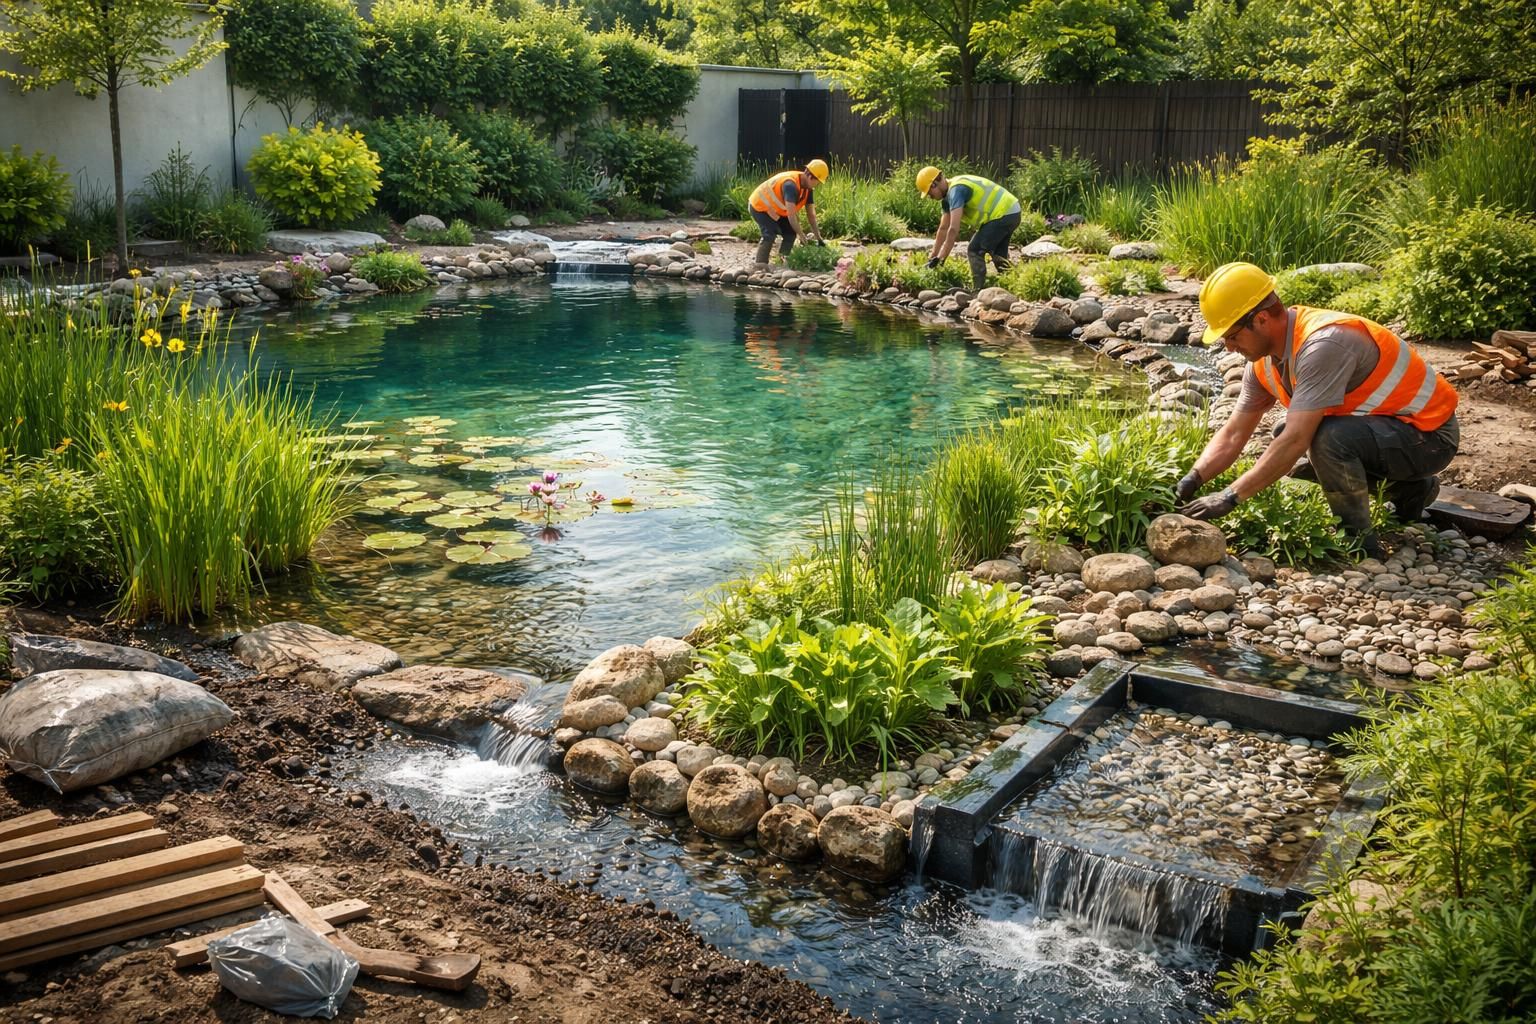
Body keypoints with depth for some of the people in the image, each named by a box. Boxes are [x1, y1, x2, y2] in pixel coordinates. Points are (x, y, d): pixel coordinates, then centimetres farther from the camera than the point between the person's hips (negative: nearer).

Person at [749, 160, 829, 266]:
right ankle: (760, 265, -27)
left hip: (775, 210, 9)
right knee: (770, 234, -26)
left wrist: (818, 238, -6)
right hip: (759, 206, -9)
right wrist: (802, 235, -35)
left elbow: (811, 214, -1)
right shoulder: (791, 185, -35)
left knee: (790, 234, 1)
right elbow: (791, 214, -39)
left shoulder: (808, 189, -6)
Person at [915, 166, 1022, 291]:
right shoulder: (948, 194, 12)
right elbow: (943, 229, 18)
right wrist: (933, 257, 18)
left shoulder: (956, 190, -20)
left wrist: (941, 258, -21)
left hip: (1002, 215, -11)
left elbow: (953, 229, -25)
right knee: (998, 254, 23)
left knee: (974, 251, -8)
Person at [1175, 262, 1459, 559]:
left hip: (1429, 433, -10)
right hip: (1381, 423, 10)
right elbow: (1233, 435, 2)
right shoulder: (1264, 361, -3)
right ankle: (1408, 489, 18)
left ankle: (1359, 542, -11)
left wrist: (1229, 498, -32)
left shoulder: (1323, 343, -31)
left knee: (1330, 438, -32)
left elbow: (1296, 441, -34)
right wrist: (1192, 480, -14)